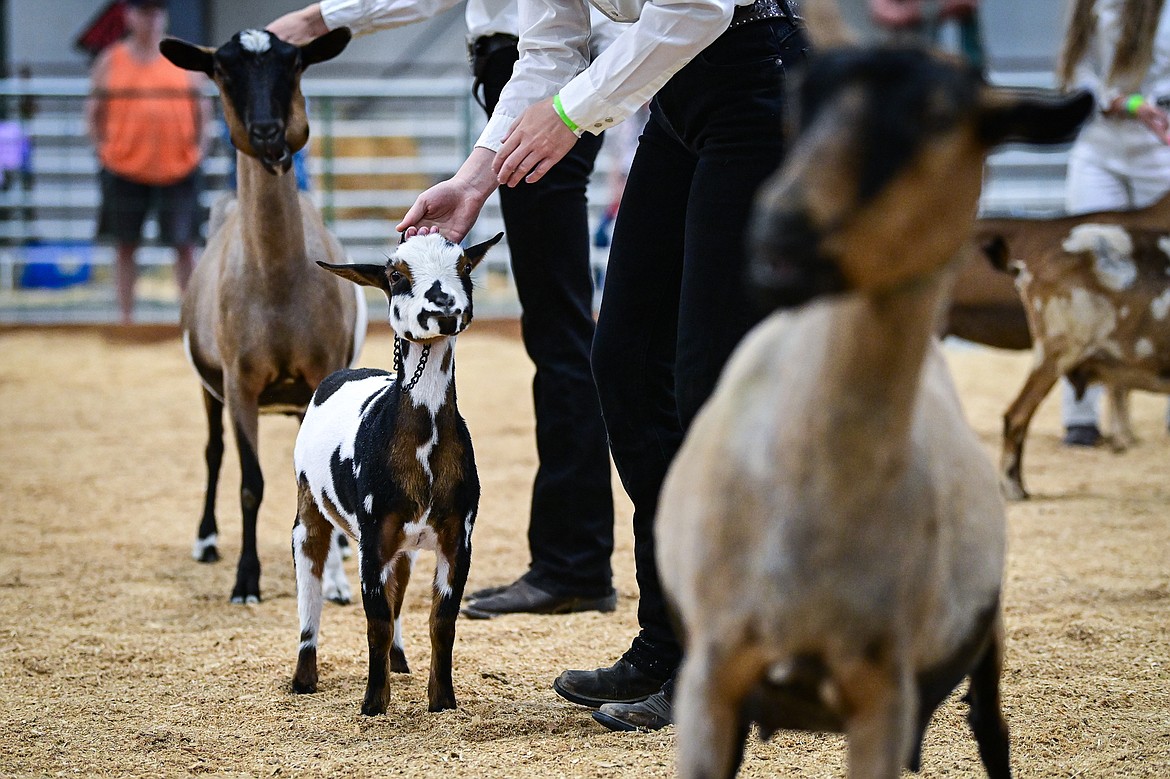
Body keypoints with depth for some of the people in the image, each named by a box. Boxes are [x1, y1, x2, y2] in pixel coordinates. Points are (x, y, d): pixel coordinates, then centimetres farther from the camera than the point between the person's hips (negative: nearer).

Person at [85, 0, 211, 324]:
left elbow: (202, 106, 10)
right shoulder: (110, 61, 4)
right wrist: (103, 148, -2)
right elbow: (94, 111, 8)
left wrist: (197, 145, 1)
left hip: (179, 168, 0)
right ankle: (126, 317, 15)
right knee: (125, 246, 6)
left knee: (185, 245, -1)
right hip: (124, 171, 0)